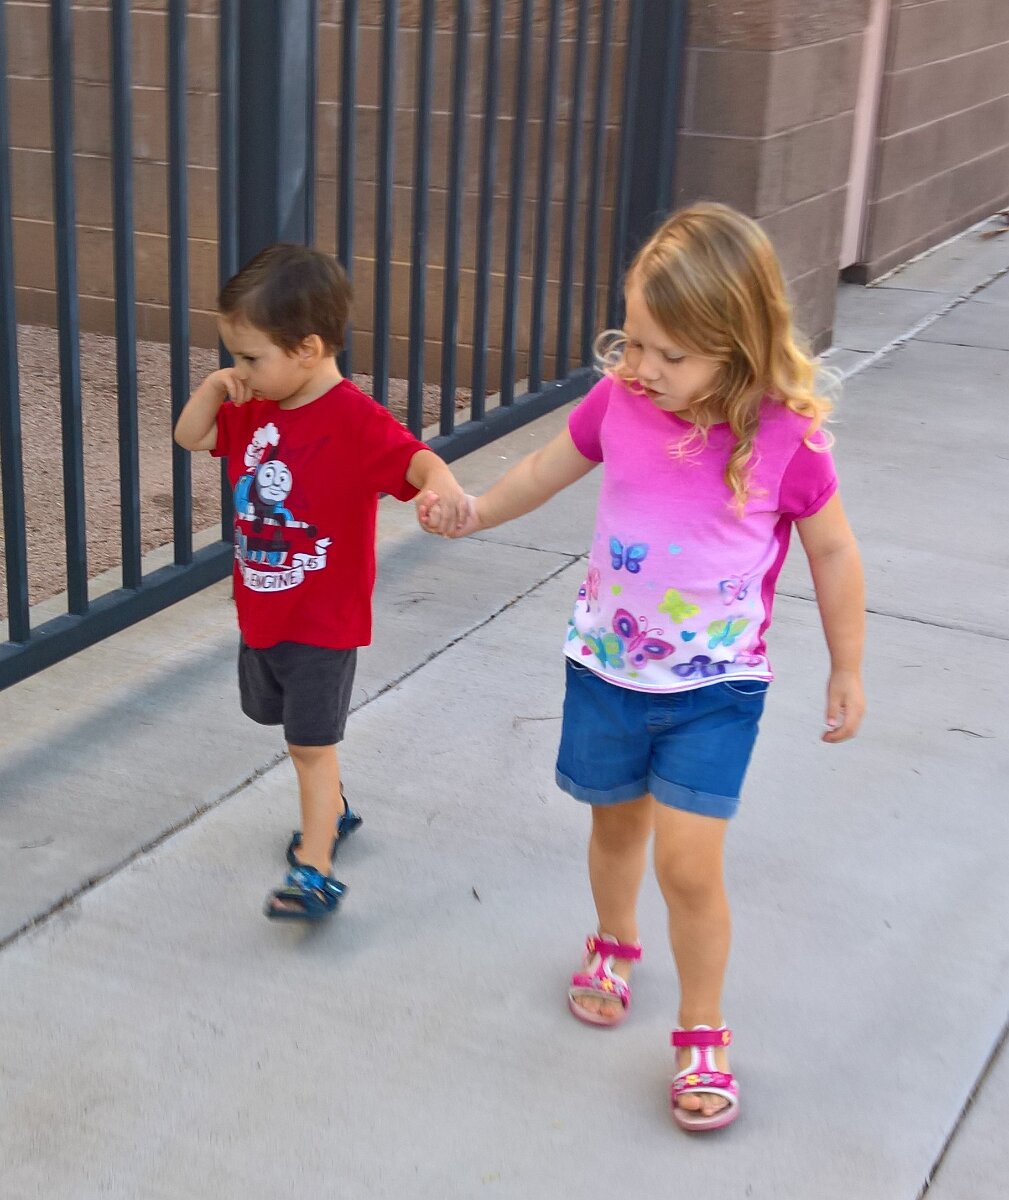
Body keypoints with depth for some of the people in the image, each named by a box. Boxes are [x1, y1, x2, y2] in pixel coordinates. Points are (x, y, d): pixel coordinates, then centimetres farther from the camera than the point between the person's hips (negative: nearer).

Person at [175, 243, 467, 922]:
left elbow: (415, 459, -37)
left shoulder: (355, 420, -24)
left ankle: (315, 872, 5)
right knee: (300, 731, 24)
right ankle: (332, 811, 46)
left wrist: (442, 484, -60)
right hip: (260, 608, 8)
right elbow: (190, 437, 11)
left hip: (324, 618, -8)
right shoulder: (254, 408, 1)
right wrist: (215, 384, -7)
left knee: (312, 743, -3)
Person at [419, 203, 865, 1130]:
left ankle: (702, 1033, 16)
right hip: (607, 667, 4)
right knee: (616, 822, 22)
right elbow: (546, 472, 9)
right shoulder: (619, 401, -12)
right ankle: (615, 944, 52)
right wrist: (472, 513, 10)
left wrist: (847, 671, 1)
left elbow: (833, 552, -6)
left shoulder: (787, 439, -20)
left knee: (689, 863, -7)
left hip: (716, 689, -3)